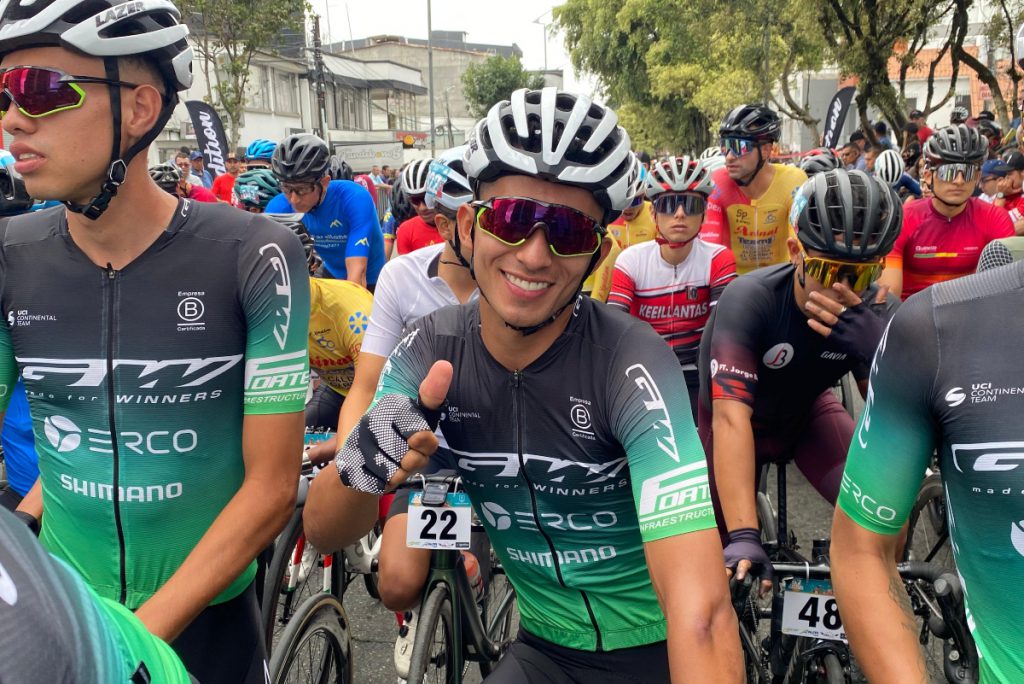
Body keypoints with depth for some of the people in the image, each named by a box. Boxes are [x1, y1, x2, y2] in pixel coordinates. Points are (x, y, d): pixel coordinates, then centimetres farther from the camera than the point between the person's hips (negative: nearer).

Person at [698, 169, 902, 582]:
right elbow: (731, 417, -45)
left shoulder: (879, 313, -25)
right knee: (721, 550, -1)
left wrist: (874, 351, -49)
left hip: (807, 412, 2)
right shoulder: (749, 300, -36)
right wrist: (743, 537, -54)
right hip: (741, 419, -2)